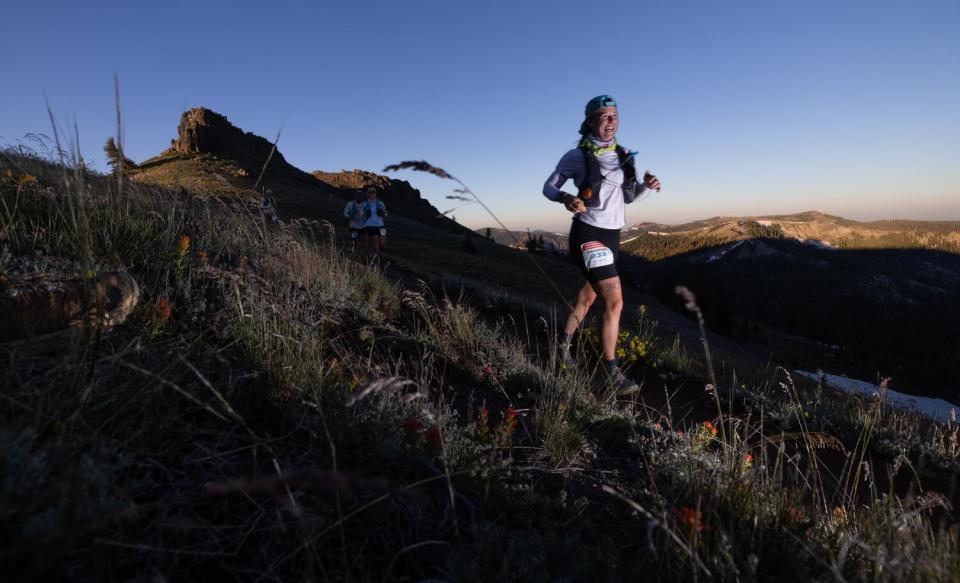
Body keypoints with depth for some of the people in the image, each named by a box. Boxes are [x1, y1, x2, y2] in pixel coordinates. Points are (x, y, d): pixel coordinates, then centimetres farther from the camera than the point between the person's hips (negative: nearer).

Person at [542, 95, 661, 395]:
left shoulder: (622, 155, 11)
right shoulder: (577, 156, -7)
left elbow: (628, 197, 17)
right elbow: (548, 187, 0)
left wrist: (645, 184, -4)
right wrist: (566, 198, -22)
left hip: (611, 235, 8)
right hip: (589, 234, -8)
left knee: (588, 295, 18)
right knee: (615, 301, -15)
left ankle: (563, 344, 38)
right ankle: (612, 373, -5)